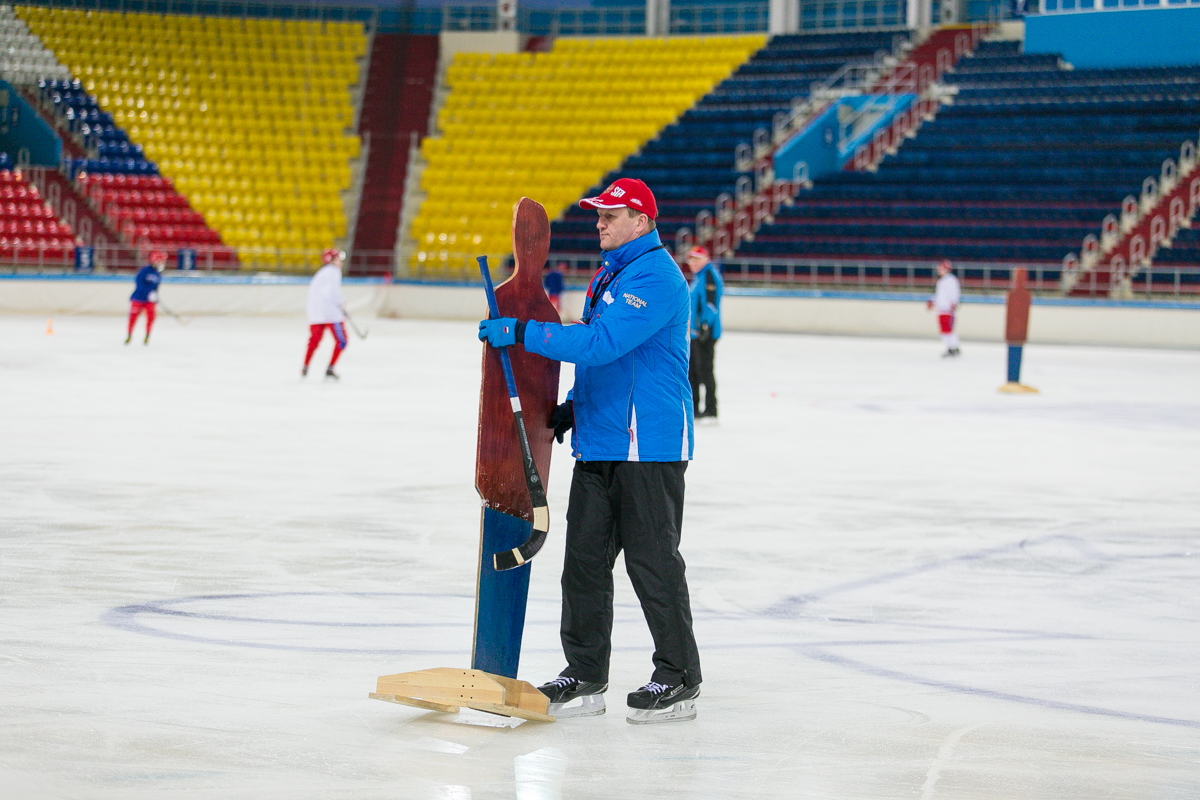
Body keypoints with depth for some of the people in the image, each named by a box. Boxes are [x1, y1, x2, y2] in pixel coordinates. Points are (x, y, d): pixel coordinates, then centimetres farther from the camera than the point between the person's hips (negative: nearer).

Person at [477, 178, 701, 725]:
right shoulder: (606, 276, 18)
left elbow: (602, 343, -26)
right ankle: (585, 679, 15)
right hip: (599, 444, 10)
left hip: (649, 446, -10)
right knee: (584, 558, 8)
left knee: (652, 562, -4)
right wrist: (571, 410, 16)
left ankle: (679, 680, 6)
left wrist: (520, 332, -25)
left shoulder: (655, 278, -15)